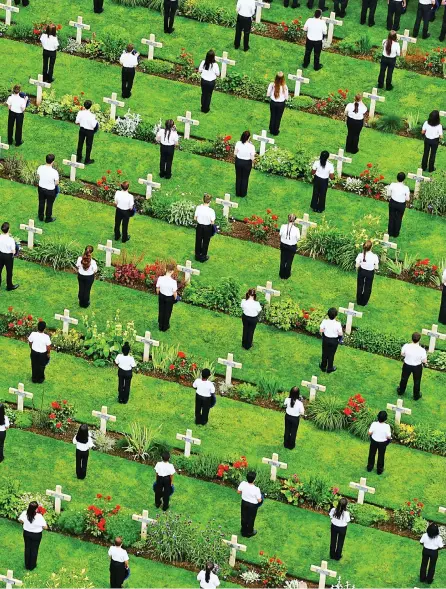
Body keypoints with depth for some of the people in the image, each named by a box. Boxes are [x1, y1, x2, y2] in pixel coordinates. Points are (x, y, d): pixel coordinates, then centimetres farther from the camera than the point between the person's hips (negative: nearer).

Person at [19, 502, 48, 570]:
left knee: (27, 549, 23)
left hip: (26, 533, 3)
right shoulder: (39, 517, -32)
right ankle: (32, 566, 35)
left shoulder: (24, 514, -22)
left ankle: (27, 565, 38)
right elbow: (45, 527, -22)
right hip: (36, 535, -3)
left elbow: (20, 520, -1)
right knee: (34, 550, 18)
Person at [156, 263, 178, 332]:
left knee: (161, 311, 25)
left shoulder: (160, 278, -23)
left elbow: (157, 288, -7)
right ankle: (165, 327, 41)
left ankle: (160, 326, 44)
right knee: (167, 312, 21)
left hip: (161, 296, 3)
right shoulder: (173, 282, -32)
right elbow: (174, 292, -19)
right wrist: (175, 298, 4)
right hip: (169, 298, -3)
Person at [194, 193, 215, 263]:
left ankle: (197, 255, 39)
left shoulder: (198, 208, -19)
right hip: (207, 228, -3)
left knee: (198, 241, 23)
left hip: (199, 226, 3)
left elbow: (195, 218, -7)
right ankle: (203, 257, 34)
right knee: (205, 242, 19)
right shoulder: (211, 211, -28)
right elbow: (212, 222, -20)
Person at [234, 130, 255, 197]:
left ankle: (238, 192, 35)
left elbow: (235, 153, -5)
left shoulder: (238, 143, -18)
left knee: (238, 177, 22)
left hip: (238, 161, 2)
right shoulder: (251, 146, -26)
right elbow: (252, 158, -16)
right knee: (245, 178, 19)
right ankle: (243, 193, 33)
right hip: (247, 163, -2)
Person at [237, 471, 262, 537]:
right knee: (251, 519, 20)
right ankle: (249, 533, 41)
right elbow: (259, 500, -21)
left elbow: (238, 492, -3)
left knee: (244, 517, 24)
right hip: (252, 506, -4)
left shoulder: (243, 484, -22)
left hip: (244, 503, 4)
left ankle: (244, 532, 43)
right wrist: (260, 496, 1)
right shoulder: (256, 489, -33)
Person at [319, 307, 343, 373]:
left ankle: (323, 367, 41)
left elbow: (321, 331, -13)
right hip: (334, 340, -2)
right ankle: (329, 368, 37)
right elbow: (340, 334, -18)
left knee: (325, 353, 23)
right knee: (331, 354, 19)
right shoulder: (337, 324, -27)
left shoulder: (325, 322, -22)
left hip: (325, 339, 2)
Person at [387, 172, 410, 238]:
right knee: (398, 219, 19)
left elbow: (388, 194, -4)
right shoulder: (406, 188, -24)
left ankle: (390, 233, 35)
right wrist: (408, 195, 6)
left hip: (393, 203, 2)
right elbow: (407, 199, -13)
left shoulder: (392, 185, -19)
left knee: (391, 217, 21)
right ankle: (395, 234, 33)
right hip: (401, 205, -2)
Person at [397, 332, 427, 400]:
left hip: (407, 365, 2)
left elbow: (402, 354, -6)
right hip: (417, 367, -2)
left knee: (404, 378, 30)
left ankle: (401, 391, 55)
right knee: (417, 381, 25)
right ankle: (416, 396, 46)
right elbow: (425, 361, -18)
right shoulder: (422, 350, -32)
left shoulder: (406, 346, -26)